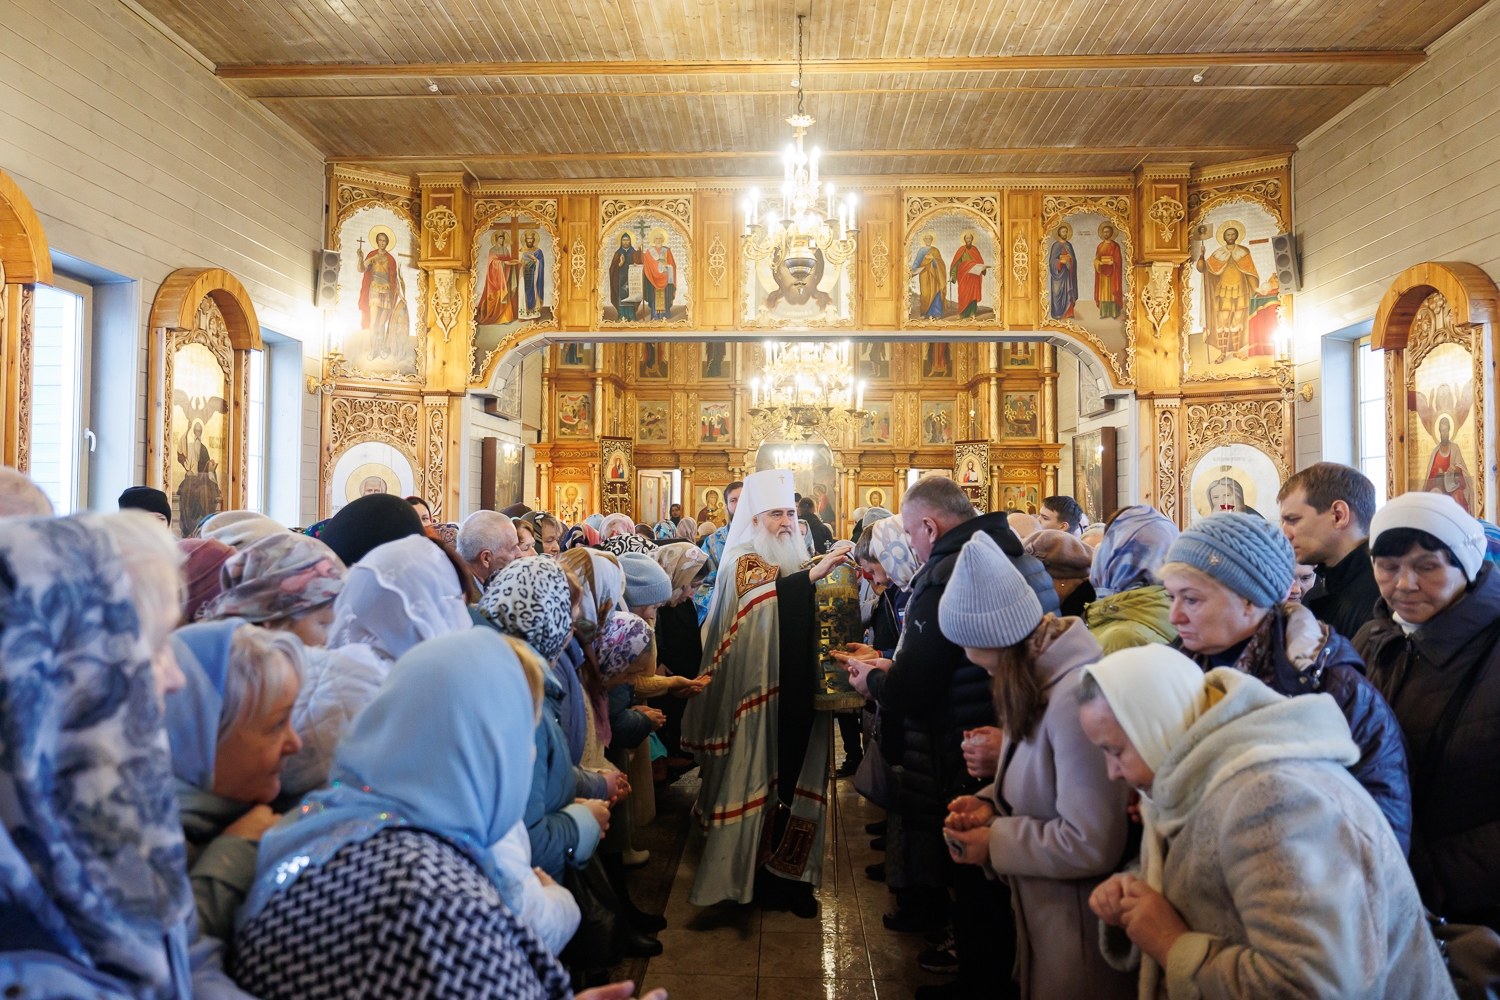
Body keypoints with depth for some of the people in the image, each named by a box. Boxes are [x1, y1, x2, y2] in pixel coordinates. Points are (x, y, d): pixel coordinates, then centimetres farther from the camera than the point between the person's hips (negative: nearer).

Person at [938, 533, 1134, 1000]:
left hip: (1078, 926, -9)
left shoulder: (1077, 695, -31)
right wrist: (992, 802, -3)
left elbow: (1092, 846, -30)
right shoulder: (1041, 672, 1)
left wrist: (995, 843, -18)